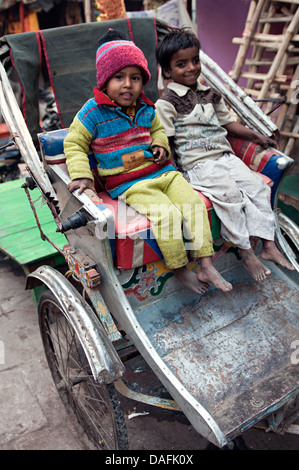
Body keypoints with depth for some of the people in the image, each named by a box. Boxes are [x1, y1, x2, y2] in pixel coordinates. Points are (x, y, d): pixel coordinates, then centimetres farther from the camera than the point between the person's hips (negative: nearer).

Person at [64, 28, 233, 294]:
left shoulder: (146, 108, 10)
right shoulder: (94, 112, -6)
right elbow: (74, 144, 0)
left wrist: (160, 145, 5)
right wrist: (82, 175, -14)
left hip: (162, 172, 6)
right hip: (127, 183, -6)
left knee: (194, 203, -12)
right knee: (167, 213, -26)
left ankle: (207, 267, -5)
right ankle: (179, 270, -4)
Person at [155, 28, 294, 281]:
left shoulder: (210, 93, 17)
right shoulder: (167, 102, -3)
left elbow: (227, 121, 24)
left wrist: (256, 136, 19)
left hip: (225, 156, 7)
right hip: (197, 164, -6)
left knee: (258, 186, -9)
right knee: (229, 193, -27)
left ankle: (268, 245, -4)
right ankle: (245, 251, -13)